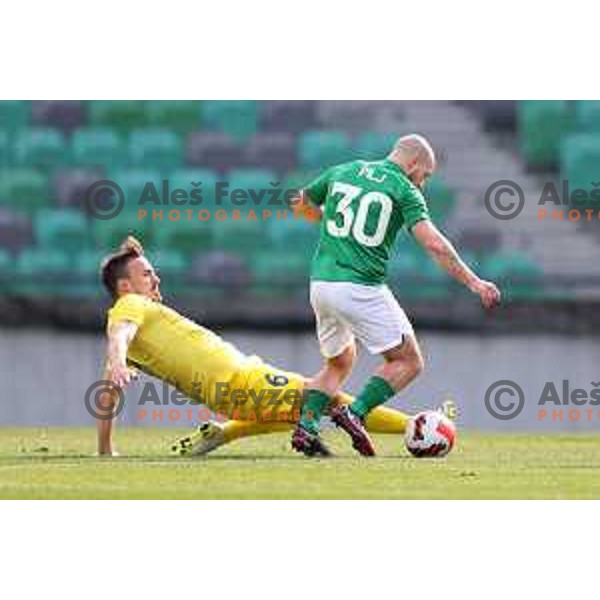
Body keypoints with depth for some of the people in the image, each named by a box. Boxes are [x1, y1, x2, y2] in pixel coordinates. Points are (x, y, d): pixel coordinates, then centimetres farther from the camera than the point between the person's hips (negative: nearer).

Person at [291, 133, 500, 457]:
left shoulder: (341, 172, 15)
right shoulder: (403, 190, -1)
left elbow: (302, 205, 29)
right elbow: (433, 243, -12)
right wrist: (473, 282, -10)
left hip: (320, 282, 6)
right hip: (361, 288, -6)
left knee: (338, 365, 24)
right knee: (408, 362, 7)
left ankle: (306, 425, 3)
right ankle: (355, 413, -12)